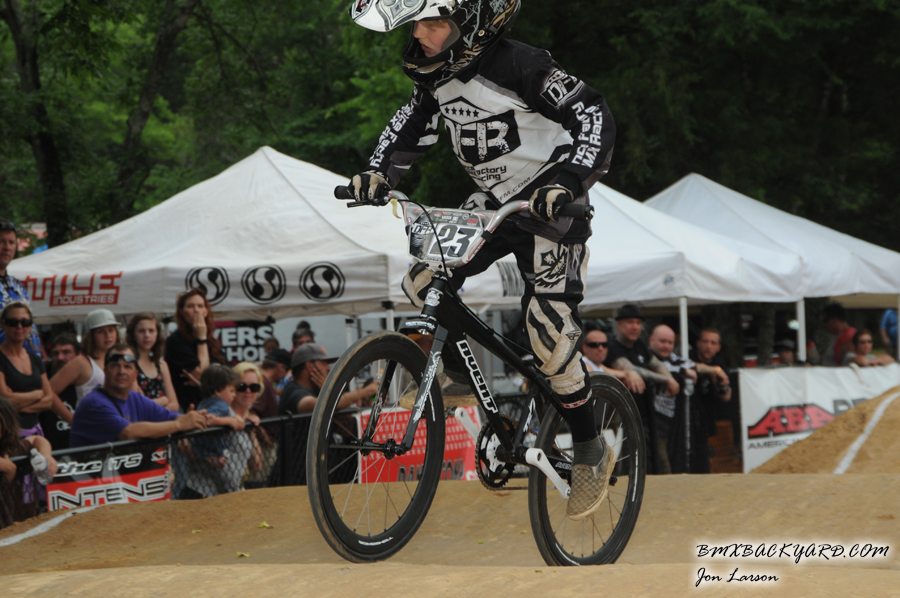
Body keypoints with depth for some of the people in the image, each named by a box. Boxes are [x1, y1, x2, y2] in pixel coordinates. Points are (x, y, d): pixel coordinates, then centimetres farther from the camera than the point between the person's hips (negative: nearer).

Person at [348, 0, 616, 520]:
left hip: (551, 204, -7)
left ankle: (591, 451, 3)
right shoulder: (437, 75, -3)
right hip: (494, 202, 7)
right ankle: (463, 377, 17)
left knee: (550, 332, -13)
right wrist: (379, 172, -3)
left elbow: (595, 117, -26)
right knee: (422, 282, -6)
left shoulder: (519, 67, -25)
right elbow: (411, 125, 15)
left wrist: (569, 181, -39)